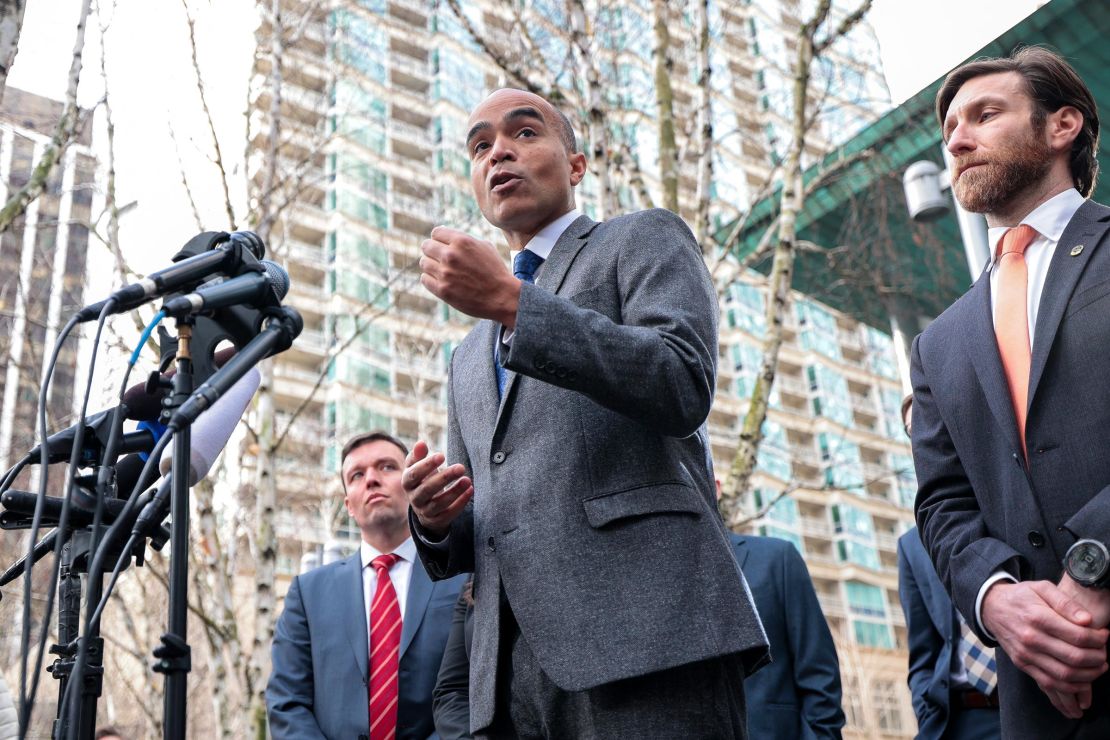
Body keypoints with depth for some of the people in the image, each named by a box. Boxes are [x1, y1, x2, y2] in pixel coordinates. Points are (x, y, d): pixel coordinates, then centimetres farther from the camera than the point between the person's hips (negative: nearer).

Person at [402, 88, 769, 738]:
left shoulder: (644, 239, 11)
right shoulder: (470, 357, 27)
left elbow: (684, 387, -9)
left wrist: (512, 301, -11)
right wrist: (434, 519, 3)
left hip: (646, 635, -5)